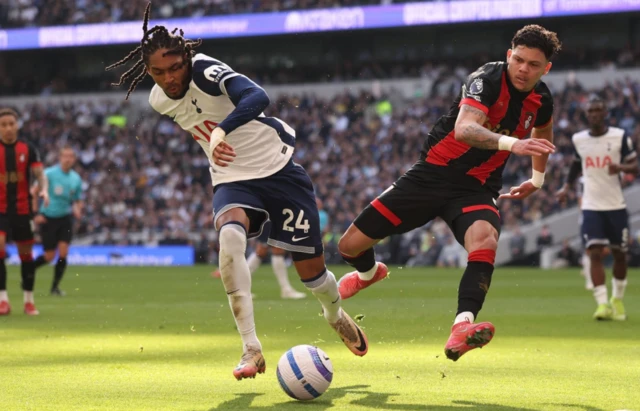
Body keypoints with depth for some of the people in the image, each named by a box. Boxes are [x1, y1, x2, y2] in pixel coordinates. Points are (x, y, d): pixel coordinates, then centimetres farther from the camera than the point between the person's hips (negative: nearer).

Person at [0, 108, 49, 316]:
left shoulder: (27, 149, 3)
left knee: (26, 252, 7)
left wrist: (44, 190, -20)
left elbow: (40, 174, 0)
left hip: (22, 208, 2)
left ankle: (29, 300, 21)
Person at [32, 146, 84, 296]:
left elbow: (78, 201, 15)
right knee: (49, 256, -2)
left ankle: (55, 286, 2)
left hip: (65, 218, 3)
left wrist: (77, 209, -7)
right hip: (48, 218, -3)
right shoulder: (49, 174, -10)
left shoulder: (76, 179, 4)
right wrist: (35, 214, -13)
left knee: (63, 252, -11)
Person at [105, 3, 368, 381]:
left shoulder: (207, 72, -21)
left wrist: (221, 131, -53)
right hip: (232, 181, 3)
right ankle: (251, 349, -30)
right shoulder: (159, 101, -2)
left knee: (311, 271, 3)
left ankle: (337, 316, 41)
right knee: (230, 237, -32)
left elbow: (258, 97, -40)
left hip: (278, 169, -3)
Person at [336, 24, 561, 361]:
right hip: (431, 176, -2)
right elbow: (464, 129, -39)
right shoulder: (487, 79, -19)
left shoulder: (541, 102, 1)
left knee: (485, 241, -35)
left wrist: (537, 179, 32)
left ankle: (461, 328, -46)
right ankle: (369, 272, 38)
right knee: (350, 245, 0)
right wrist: (510, 143, -53)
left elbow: (541, 133, 28)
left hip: (476, 190, 2)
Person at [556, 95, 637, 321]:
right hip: (591, 206, 1)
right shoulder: (578, 139, 4)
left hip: (616, 205, -1)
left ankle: (617, 300, 29)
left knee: (619, 254, 8)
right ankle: (602, 304, -16)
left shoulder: (620, 137, -5)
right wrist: (566, 188, 13)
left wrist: (620, 167, -24)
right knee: (595, 253, -13)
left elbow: (635, 167, -4)